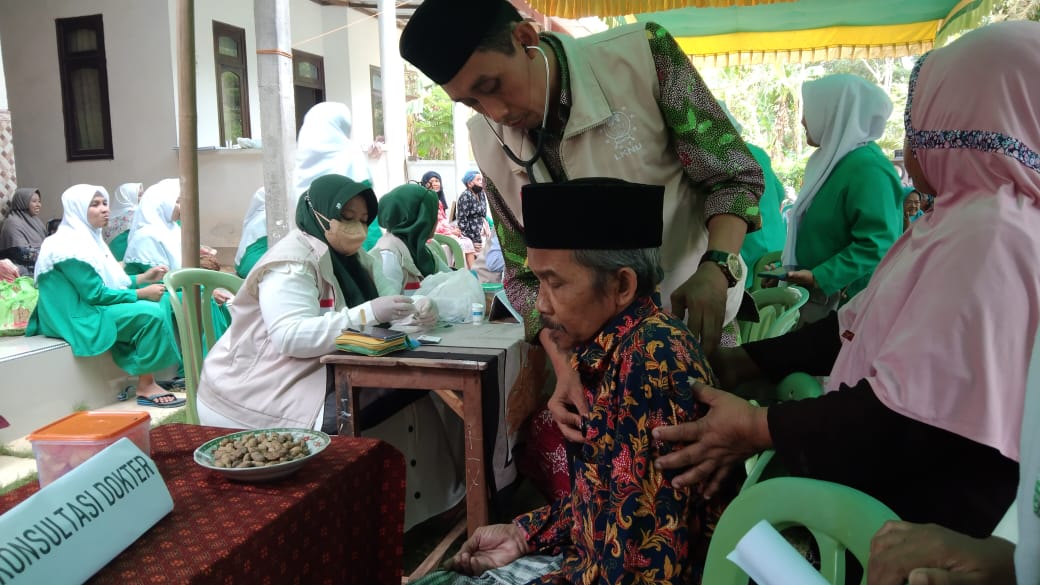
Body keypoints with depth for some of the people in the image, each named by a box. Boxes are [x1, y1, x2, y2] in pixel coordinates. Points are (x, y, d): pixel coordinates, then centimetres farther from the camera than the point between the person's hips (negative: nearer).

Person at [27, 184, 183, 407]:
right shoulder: (69, 245, -18)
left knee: (160, 304, -2)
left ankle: (147, 380, -4)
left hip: (90, 307, 10)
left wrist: (143, 278, 3)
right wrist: (141, 293, -18)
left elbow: (106, 281, 15)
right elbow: (96, 294, -21)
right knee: (151, 313, -24)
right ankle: (145, 387, -15)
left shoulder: (89, 238, 14)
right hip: (77, 316, -10)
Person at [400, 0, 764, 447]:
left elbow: (733, 174, -10)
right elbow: (525, 271, -4)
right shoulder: (487, 143, -9)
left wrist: (717, 267, -28)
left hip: (692, 324, -2)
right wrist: (565, 364, -20)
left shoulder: (642, 55, -18)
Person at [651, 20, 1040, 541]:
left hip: (923, 519, -9)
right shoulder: (967, 220, 12)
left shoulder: (991, 235, -23)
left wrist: (758, 428, -20)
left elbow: (918, 418, -28)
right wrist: (744, 360, 8)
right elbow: (861, 325, 13)